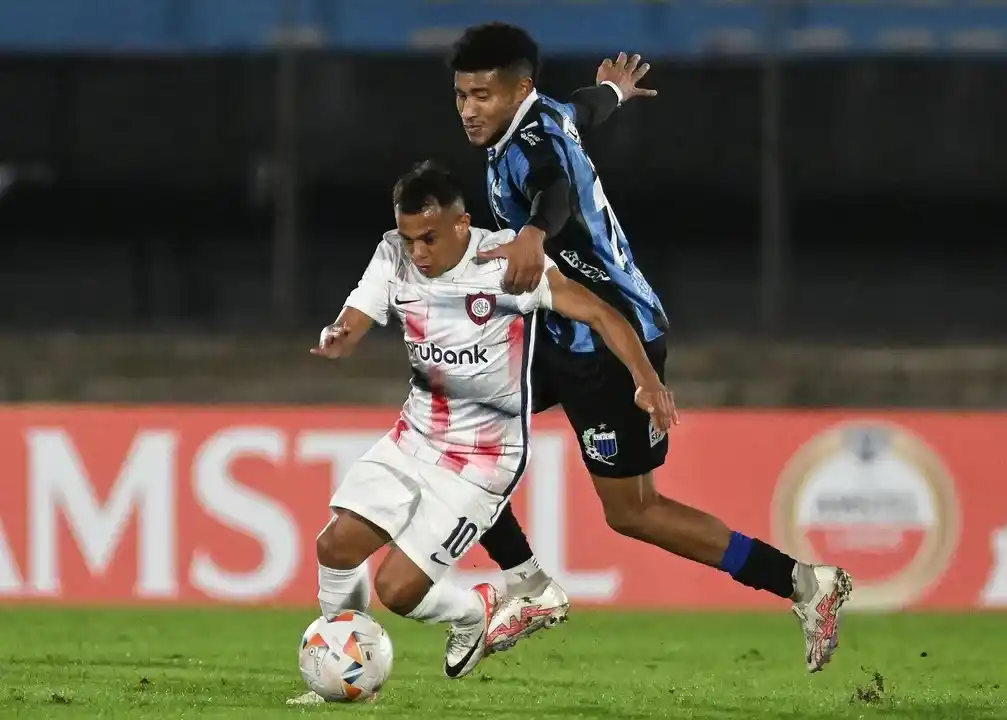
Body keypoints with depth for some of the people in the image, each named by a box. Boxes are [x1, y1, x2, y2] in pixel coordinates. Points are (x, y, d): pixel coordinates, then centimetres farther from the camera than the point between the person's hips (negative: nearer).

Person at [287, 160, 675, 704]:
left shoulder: (507, 260, -20)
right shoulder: (395, 256, -6)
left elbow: (597, 313, -21)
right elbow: (350, 327, -12)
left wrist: (645, 379, -36)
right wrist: (334, 341, -38)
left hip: (484, 459, -5)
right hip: (415, 436, 5)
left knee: (397, 588, -11)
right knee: (335, 545, -8)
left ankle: (473, 611, 23)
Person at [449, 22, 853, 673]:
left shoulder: (532, 142, -23)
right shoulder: (548, 116, 5)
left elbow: (558, 190, -48)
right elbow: (582, 110, 30)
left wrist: (533, 235, -71)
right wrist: (615, 91, 55)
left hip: (612, 339, -10)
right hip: (566, 332, 10)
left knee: (631, 510, -4)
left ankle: (803, 582, 1)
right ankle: (531, 590, 13)